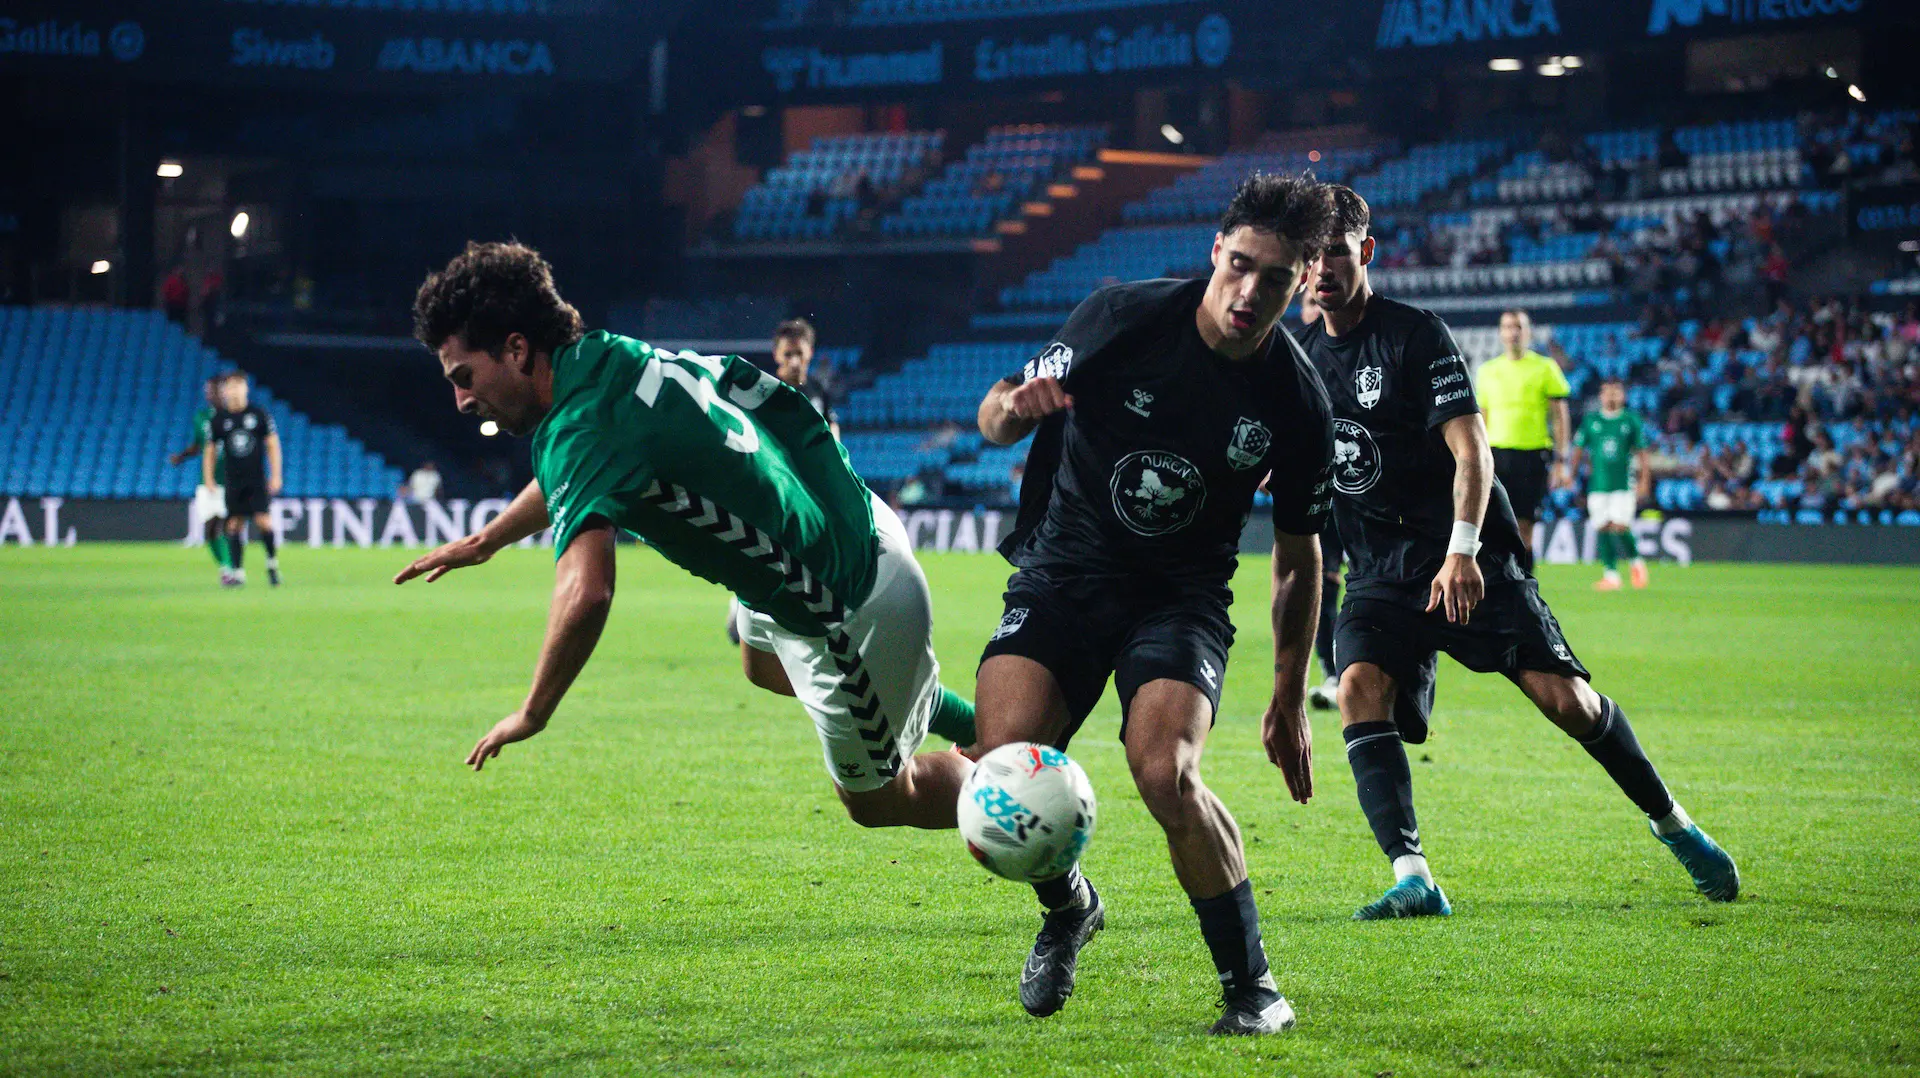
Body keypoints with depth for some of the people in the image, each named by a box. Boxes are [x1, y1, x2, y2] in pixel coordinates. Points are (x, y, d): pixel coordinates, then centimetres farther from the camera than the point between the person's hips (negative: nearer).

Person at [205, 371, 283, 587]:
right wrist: (208, 480, 3)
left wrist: (275, 476, -1)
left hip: (258, 480, -1)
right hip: (233, 480, 2)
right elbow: (210, 450, 9)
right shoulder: (218, 419, 2)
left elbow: (272, 444, 3)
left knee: (263, 520, -11)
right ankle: (238, 572, 5)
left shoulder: (259, 414, -1)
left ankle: (272, 563, 9)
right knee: (234, 525, -1)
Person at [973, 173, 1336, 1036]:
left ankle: (1252, 986, -7)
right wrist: (1013, 407, -28)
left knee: (1166, 776, -27)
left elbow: (1298, 557, 6)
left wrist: (1289, 701, 8)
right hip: (1062, 573, 1)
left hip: (1182, 598, -1)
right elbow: (997, 418, -3)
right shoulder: (1125, 318, -12)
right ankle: (1067, 909, 14)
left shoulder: (1296, 404, -9)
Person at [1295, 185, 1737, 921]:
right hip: (1377, 570, 4)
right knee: (1360, 687, -24)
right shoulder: (1301, 354, 8)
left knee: (1564, 698, -11)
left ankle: (1672, 826, 14)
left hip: (1468, 561, -4)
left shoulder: (1415, 335, -9)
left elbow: (1470, 448, -18)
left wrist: (1462, 550, -30)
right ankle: (1412, 880, -30)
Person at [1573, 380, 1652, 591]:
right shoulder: (1590, 421, 7)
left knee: (1620, 526, -13)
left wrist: (1645, 479, 2)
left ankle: (1637, 562, 12)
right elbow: (1578, 449, 12)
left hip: (1623, 484, -2)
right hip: (1598, 484, 2)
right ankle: (1610, 574, 7)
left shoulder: (1631, 420, 3)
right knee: (1603, 528, 0)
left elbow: (1641, 452, 6)